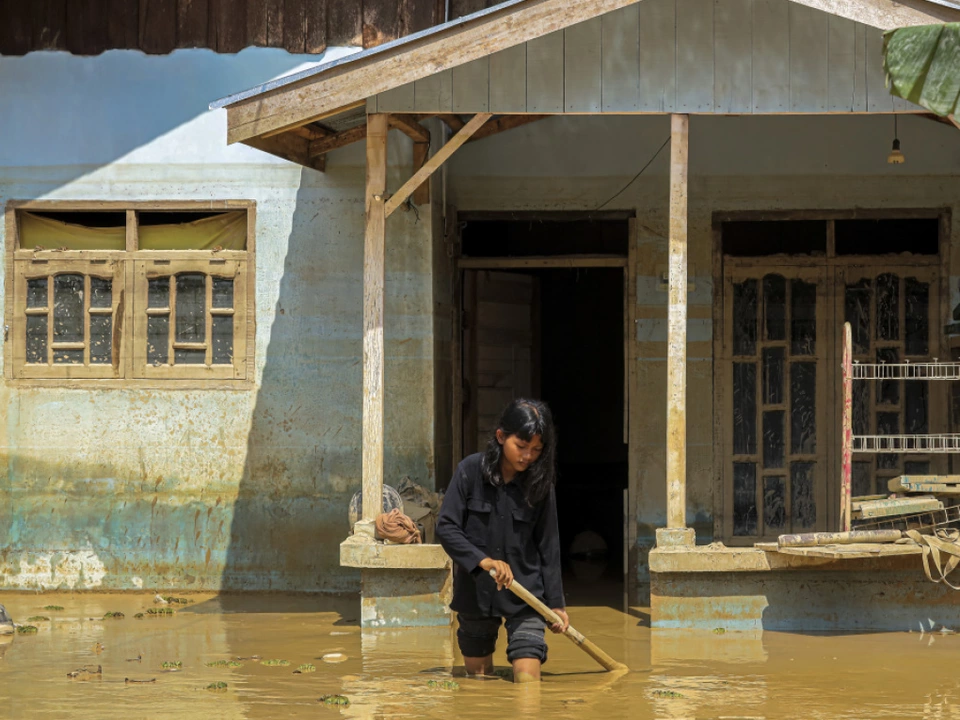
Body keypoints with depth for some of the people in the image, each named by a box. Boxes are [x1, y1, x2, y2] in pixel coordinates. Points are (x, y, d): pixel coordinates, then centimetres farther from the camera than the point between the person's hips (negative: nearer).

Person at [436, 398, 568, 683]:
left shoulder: (540, 485, -4)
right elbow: (446, 527, -10)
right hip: (475, 593, 1)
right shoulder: (471, 470, -8)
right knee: (477, 676, 13)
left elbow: (548, 547, 2)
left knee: (528, 678, -13)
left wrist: (556, 603, 2)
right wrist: (482, 560, -24)